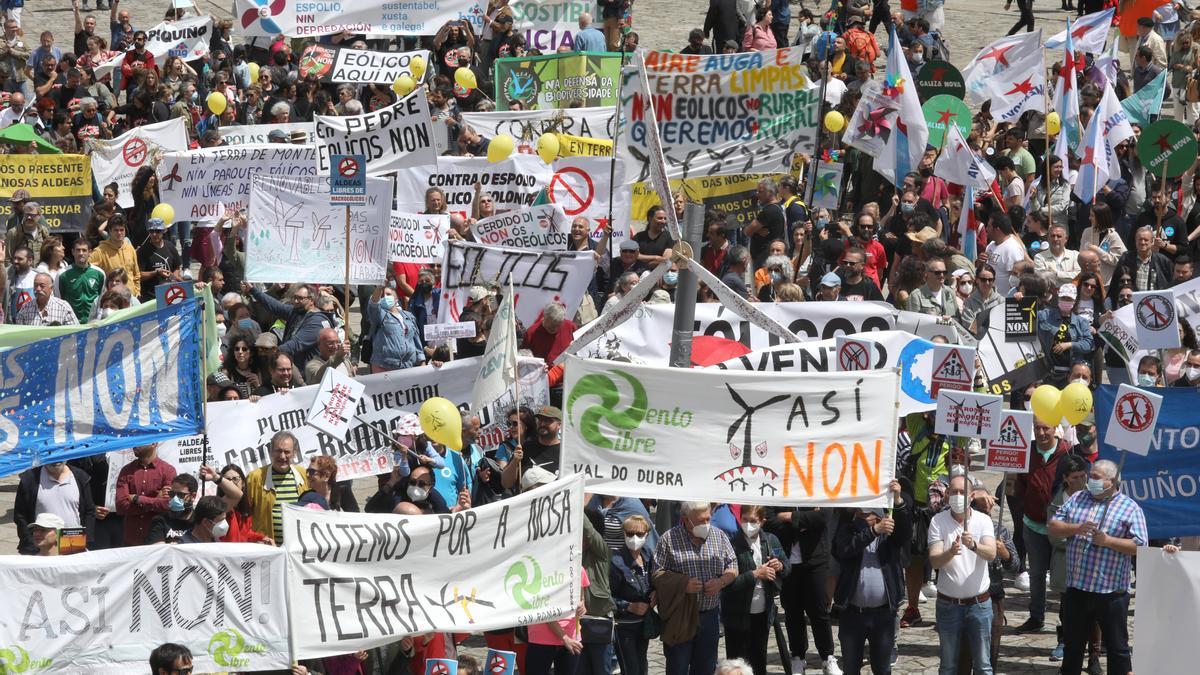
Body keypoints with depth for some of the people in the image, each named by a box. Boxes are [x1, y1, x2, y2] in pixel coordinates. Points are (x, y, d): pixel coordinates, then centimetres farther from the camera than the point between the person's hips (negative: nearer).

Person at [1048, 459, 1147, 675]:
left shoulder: (1130, 509, -3)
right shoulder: (1077, 500, 10)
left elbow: (1140, 546, -11)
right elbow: (1053, 526, 7)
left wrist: (1107, 540, -19)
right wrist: (1077, 529, -11)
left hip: (1111, 591, -4)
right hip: (1076, 587, 4)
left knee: (1117, 646, 3)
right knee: (1073, 643, 15)